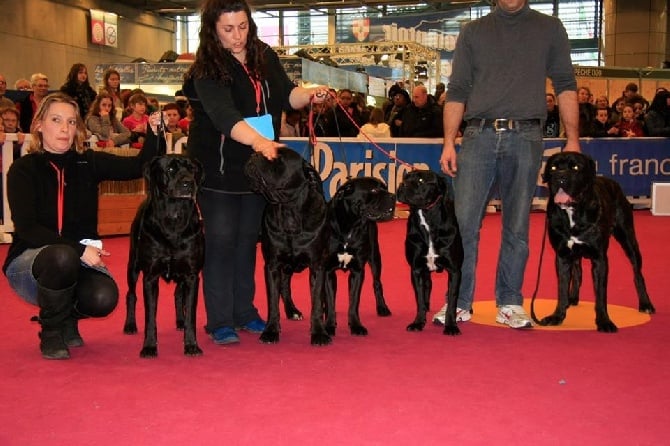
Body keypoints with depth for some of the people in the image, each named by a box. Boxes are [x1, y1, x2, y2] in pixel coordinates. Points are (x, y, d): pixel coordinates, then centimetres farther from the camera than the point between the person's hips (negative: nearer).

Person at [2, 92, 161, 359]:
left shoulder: (88, 163, 1)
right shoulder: (23, 170, -8)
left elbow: (139, 166, -10)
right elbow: (26, 229, -17)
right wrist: (78, 249, -27)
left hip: (81, 259, 3)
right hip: (28, 261, -3)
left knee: (104, 298, -28)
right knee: (62, 257, -37)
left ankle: (67, 317, 10)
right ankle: (51, 332, -11)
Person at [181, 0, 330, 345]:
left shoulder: (265, 56, 3)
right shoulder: (206, 70, -15)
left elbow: (286, 95, 10)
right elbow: (224, 115, -29)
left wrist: (310, 94, -11)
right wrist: (258, 141, -44)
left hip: (257, 165, 5)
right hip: (218, 170, -5)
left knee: (248, 240, 12)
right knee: (221, 241, -3)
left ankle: (244, 312, 22)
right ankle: (220, 321, 5)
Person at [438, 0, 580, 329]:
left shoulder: (549, 29, 13)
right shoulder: (473, 31, 13)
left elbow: (565, 86, 8)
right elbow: (457, 91, 9)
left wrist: (572, 140, -2)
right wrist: (448, 143, -1)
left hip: (525, 139, 0)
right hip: (478, 136, 0)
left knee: (517, 226, 4)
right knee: (463, 222, -4)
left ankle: (510, 303, 15)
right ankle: (459, 302, 6)